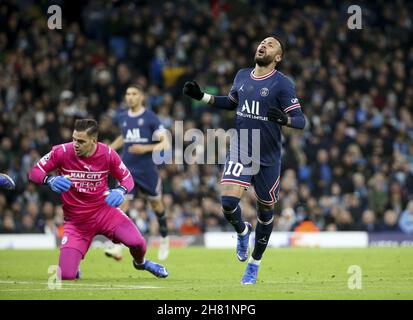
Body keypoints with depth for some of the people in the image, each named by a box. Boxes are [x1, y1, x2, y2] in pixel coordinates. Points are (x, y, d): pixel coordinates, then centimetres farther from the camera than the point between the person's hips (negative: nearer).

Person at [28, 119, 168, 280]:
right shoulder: (62, 152, -14)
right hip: (75, 220, -1)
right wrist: (50, 180, -31)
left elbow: (127, 178, 2)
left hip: (104, 210, 1)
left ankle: (140, 262, 19)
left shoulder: (107, 154, -10)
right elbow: (34, 172, -9)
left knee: (137, 242, -21)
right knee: (66, 276, -15)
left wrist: (120, 191, -21)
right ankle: (73, 268, 27)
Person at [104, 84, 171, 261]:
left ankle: (164, 239, 38)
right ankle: (118, 247, -19)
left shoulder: (150, 118, -8)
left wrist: (146, 148, -24)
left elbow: (165, 143, -11)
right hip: (127, 169, 3)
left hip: (147, 170, -3)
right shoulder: (122, 117, 7)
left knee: (156, 204, 14)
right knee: (122, 203, -13)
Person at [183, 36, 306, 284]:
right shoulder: (242, 76, 6)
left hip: (268, 159, -3)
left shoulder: (282, 84, -10)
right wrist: (201, 96, 16)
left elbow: (301, 120, -13)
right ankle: (242, 231, 18)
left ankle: (255, 264, 28)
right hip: (240, 152, 3)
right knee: (228, 201, -17)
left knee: (265, 210, 8)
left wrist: (284, 119, -34)